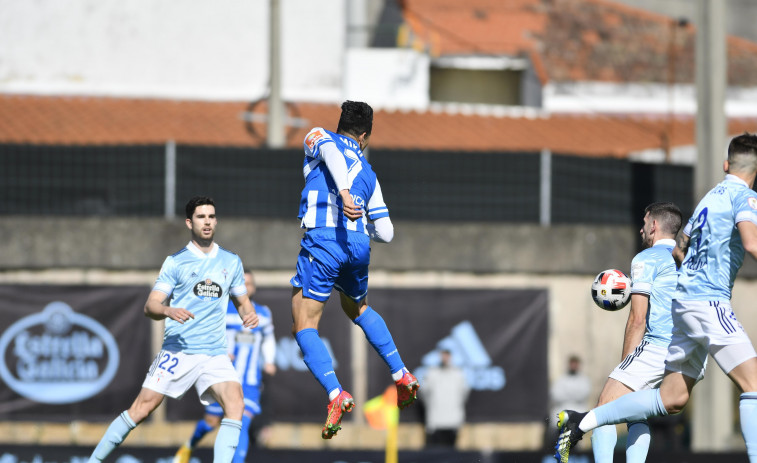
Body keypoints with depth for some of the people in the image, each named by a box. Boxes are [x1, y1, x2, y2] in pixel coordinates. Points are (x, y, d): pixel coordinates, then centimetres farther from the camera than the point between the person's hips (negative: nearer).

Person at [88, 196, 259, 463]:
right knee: (141, 409, -5)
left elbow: (242, 301, 22)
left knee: (235, 404, -21)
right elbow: (150, 306, -2)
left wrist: (249, 314, -2)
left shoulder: (231, 262, 12)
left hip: (215, 355, 2)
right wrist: (169, 311, -25)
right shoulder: (175, 263, 3)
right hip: (177, 350, -2)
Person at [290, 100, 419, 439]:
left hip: (323, 238, -5)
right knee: (358, 309, 34)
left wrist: (345, 193, -29)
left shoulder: (318, 137, 14)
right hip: (359, 244, 5)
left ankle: (336, 395, -22)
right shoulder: (368, 173, 25)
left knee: (303, 328, -3)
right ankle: (402, 375, 31)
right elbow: (385, 233, 21)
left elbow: (331, 153, -13)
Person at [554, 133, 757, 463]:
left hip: (683, 299, 9)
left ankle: (583, 422, 14)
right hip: (709, 302, -9)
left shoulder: (711, 197, 20)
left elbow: (678, 250, 31)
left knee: (672, 398, 12)